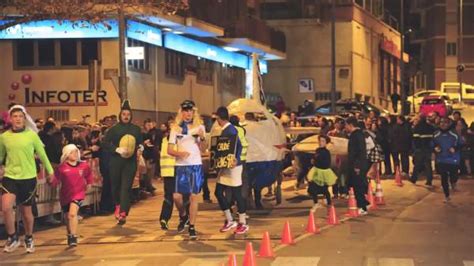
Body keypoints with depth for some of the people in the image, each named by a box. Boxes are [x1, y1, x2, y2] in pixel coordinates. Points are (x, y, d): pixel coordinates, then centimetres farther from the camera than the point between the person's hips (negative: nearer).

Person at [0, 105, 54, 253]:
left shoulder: (32, 135, -5)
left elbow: (42, 154, 4)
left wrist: (50, 171, 11)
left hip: (28, 178, -1)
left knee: (26, 211, 8)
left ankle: (29, 239, 33)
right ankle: (13, 237, 4)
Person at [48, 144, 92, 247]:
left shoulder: (84, 166, 0)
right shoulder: (61, 167, -6)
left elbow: (89, 174, 22)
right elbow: (55, 181, -10)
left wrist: (89, 183, 16)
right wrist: (51, 180, -30)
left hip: (78, 194, -2)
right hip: (65, 195, 2)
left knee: (72, 213, -24)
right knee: (67, 217, 16)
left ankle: (73, 238, -23)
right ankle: (70, 236, 41)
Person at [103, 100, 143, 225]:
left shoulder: (136, 129, 9)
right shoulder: (114, 129, 3)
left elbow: (141, 143, 16)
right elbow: (106, 142, -5)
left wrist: (140, 147, -7)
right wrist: (117, 149, -18)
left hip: (130, 162, 0)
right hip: (116, 162, 0)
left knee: (126, 187, -8)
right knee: (116, 185, 10)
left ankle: (123, 213, -14)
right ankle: (118, 206, 36)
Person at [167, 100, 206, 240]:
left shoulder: (200, 127, 5)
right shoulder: (176, 128, 5)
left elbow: (203, 149, 4)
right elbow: (169, 150, 1)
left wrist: (202, 138, -15)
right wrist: (179, 153, -19)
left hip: (196, 165, -1)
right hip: (181, 166, 1)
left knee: (194, 196, -2)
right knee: (176, 196, -4)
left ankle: (192, 227, 5)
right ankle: (183, 216, 25)